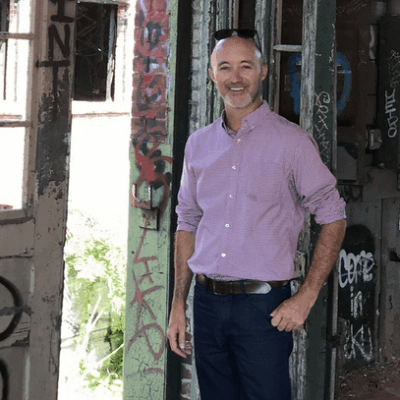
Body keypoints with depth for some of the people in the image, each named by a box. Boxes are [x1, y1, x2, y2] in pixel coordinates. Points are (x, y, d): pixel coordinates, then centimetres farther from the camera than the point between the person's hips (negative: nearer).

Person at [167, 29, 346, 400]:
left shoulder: (291, 141, -4)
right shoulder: (198, 144, 10)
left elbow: (333, 219, -3)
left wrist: (305, 298, -10)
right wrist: (178, 305, 10)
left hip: (264, 306, -4)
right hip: (207, 302, 4)